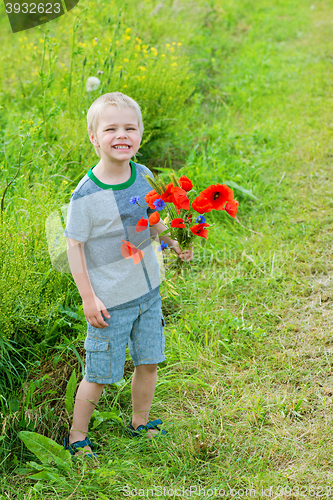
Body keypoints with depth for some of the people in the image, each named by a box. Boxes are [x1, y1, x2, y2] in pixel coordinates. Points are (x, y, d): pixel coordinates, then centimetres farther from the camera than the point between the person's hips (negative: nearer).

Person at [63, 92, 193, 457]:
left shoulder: (143, 176, -3)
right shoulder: (86, 194, -20)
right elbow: (74, 246, -14)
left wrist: (174, 244, -3)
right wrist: (88, 298, -15)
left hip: (148, 291, 6)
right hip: (110, 301, -6)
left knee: (148, 362, 17)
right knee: (100, 374, 5)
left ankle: (140, 424, 40)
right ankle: (76, 437, 25)